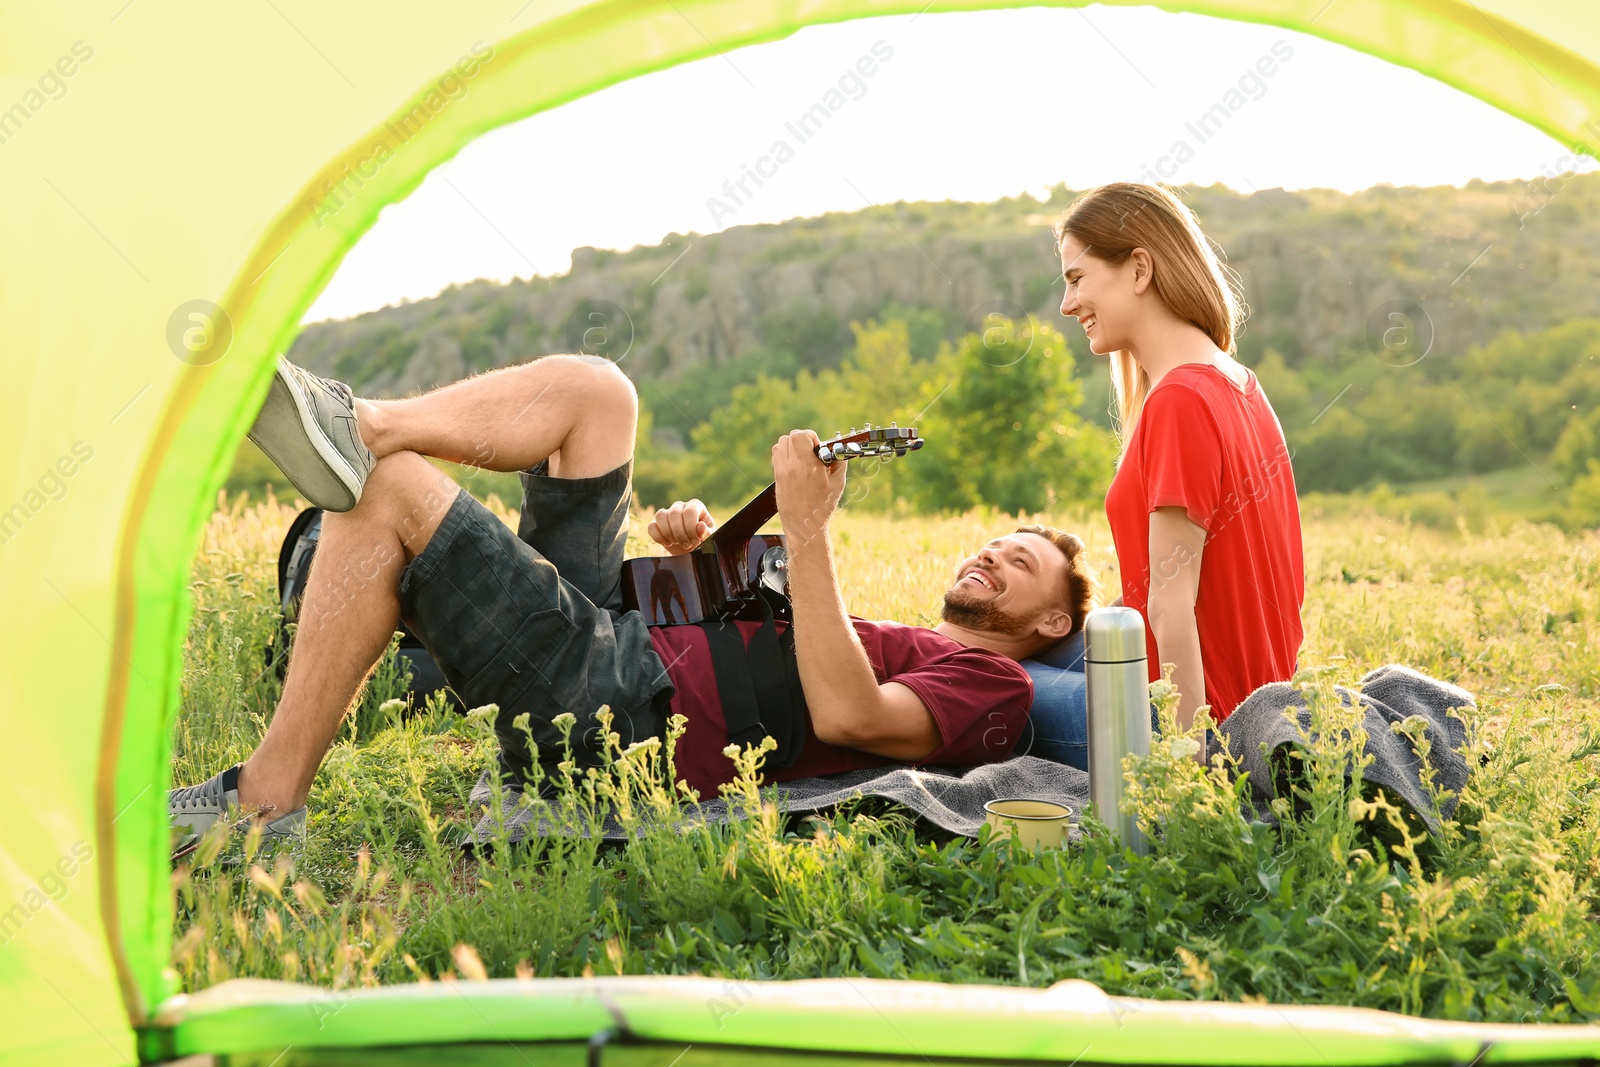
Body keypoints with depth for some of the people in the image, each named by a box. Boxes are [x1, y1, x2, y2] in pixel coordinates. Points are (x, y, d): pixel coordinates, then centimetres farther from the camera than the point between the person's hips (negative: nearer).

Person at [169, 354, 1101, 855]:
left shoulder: (992, 684, 2)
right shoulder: (899, 643, 30)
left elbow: (842, 715, -20)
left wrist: (810, 529, -19)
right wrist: (701, 555, 9)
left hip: (613, 707, -9)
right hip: (621, 637, 9)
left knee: (391, 492, -16)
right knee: (594, 389, 3)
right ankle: (357, 424, -14)